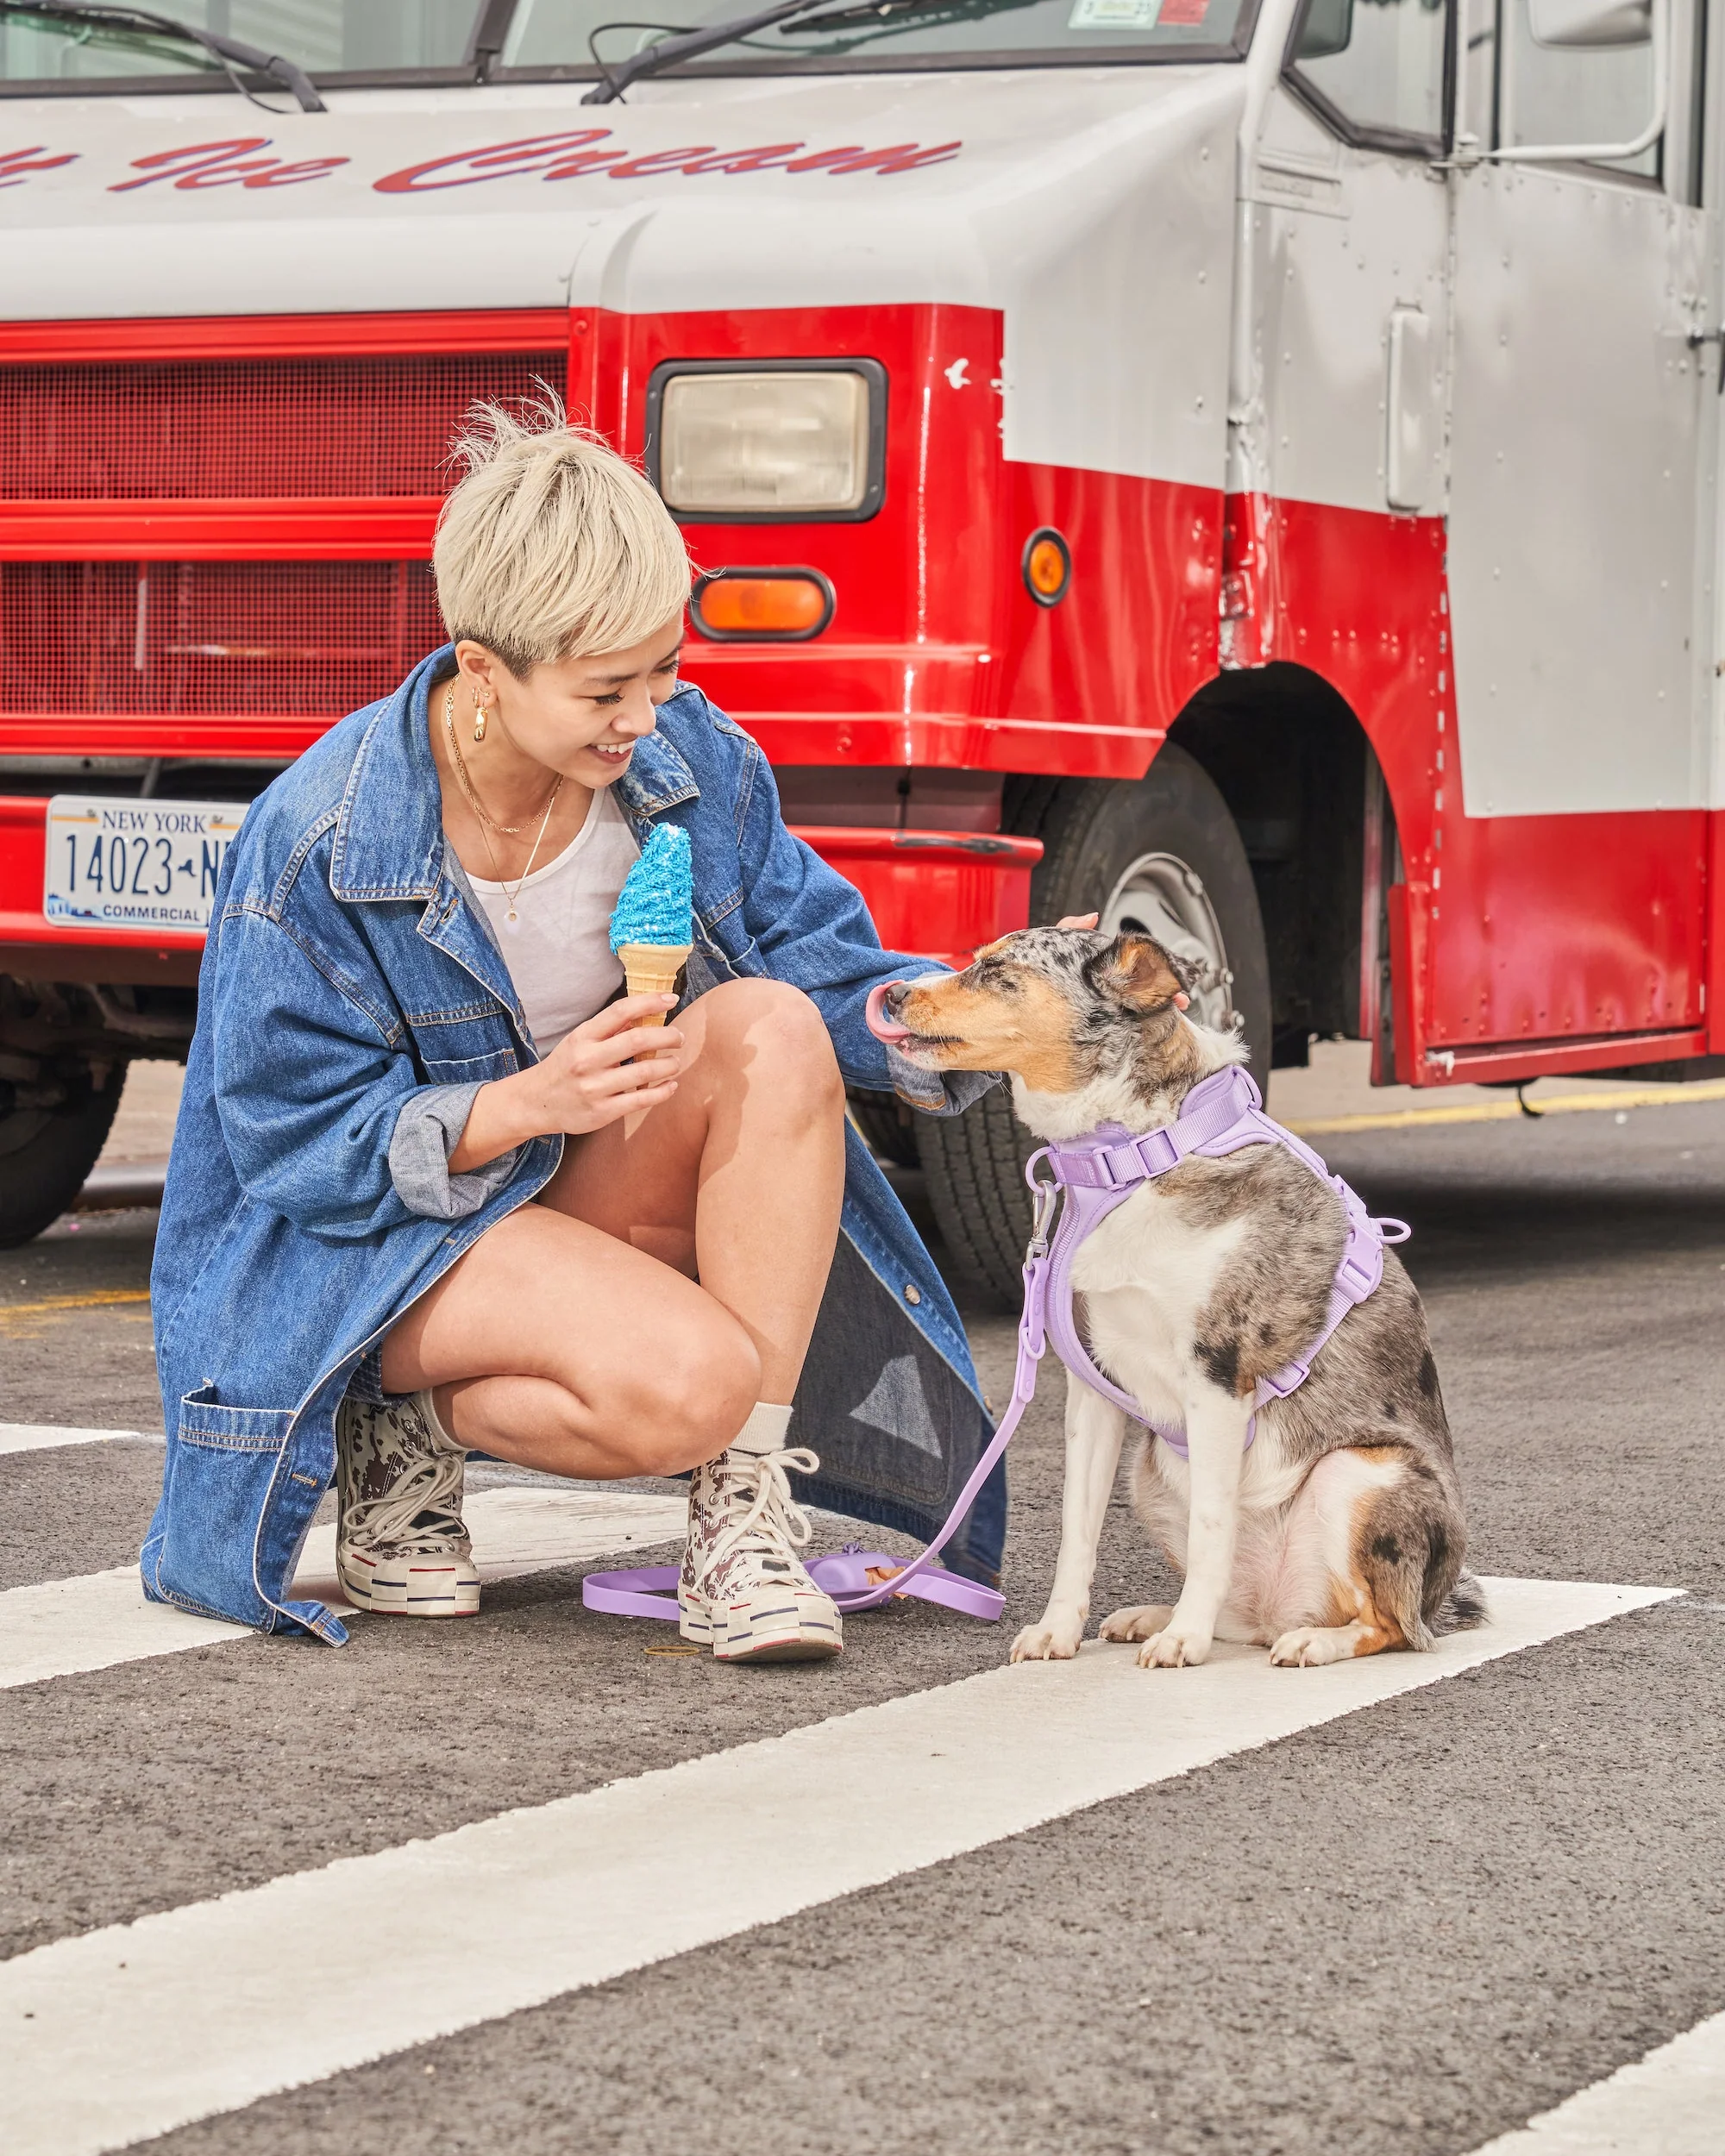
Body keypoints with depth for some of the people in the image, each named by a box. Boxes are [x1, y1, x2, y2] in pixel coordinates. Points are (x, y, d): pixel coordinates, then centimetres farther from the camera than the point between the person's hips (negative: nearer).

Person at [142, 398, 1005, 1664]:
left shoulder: (689, 754, -9)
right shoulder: (318, 843, -22)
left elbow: (815, 953, -4)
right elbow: (297, 1143, -17)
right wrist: (529, 1103, -32)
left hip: (606, 1184, 6)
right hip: (386, 1229, -6)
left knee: (773, 1025, -27)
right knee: (685, 1380, -34)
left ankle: (746, 1515, -24)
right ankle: (407, 1425, -1)